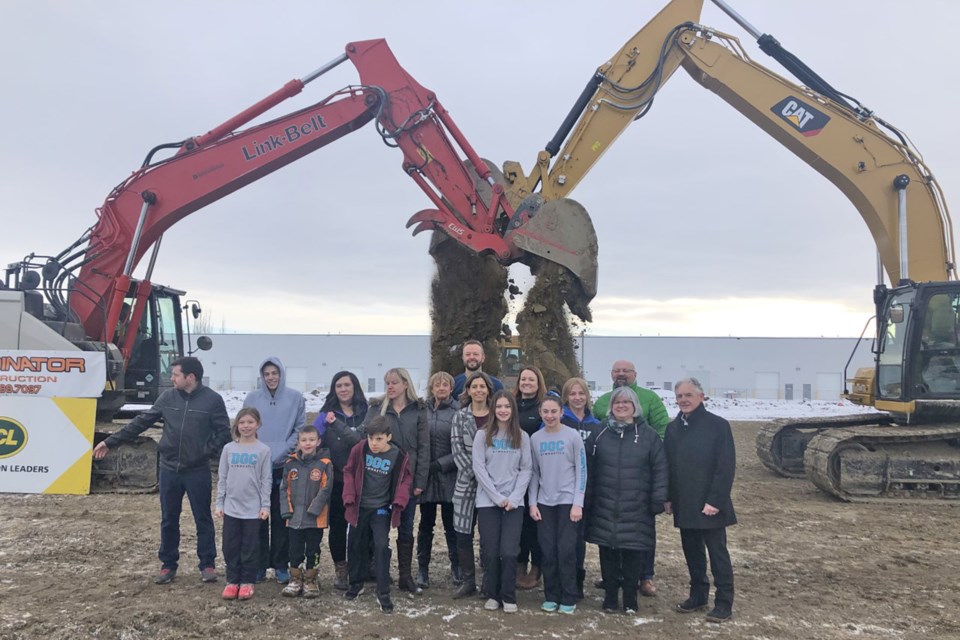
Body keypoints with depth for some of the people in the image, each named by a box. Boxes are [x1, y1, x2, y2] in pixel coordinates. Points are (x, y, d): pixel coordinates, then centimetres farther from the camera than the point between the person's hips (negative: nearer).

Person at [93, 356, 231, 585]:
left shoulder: (212, 399, -9)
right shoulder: (167, 397, 3)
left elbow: (224, 432, -7)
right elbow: (141, 422, 7)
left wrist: (208, 452, -15)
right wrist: (111, 441, 7)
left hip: (198, 472, -4)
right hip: (169, 470, 4)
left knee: (203, 519, 6)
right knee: (169, 520, 13)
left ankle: (207, 565, 19)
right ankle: (168, 565, 26)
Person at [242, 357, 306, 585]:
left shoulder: (295, 397, 1)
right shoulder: (252, 398, 4)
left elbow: (300, 429, 1)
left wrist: (284, 450, -10)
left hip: (284, 466, -1)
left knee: (281, 517, 5)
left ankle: (281, 565, 14)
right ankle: (259, 564, 15)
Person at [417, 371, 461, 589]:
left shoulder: (458, 411, -5)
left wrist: (441, 464, -12)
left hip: (449, 477, -2)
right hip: (425, 476, 2)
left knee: (451, 523, 6)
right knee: (426, 523, 10)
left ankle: (456, 566, 22)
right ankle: (423, 568, 20)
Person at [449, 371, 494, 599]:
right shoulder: (460, 417, 5)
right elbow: (457, 449, -2)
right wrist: (475, 473, -12)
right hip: (467, 481, 1)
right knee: (462, 532, 1)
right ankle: (468, 580, 15)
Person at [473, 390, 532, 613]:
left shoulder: (522, 437, 6)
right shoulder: (483, 435, 1)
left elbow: (525, 469, 3)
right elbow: (479, 468, -4)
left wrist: (514, 498, -9)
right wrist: (498, 497, -10)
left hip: (514, 503, 1)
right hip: (488, 502, 0)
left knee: (509, 552, -6)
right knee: (491, 552, 1)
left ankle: (509, 597, 10)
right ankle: (492, 595, 19)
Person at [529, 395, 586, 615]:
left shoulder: (573, 436, -4)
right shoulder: (535, 439, 5)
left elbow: (581, 471, -4)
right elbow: (534, 473, 9)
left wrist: (578, 503, -9)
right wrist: (532, 502, 2)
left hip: (568, 501, -3)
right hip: (544, 502, 3)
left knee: (566, 550, -4)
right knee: (548, 552, 4)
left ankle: (569, 599, 8)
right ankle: (551, 596, 17)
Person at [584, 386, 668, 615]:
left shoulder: (648, 435, 0)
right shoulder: (599, 433, 5)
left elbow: (660, 469, -1)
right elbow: (588, 468, 6)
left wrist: (659, 500, -5)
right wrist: (587, 498, 3)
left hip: (636, 510, -1)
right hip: (604, 508, 2)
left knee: (633, 555, 5)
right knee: (608, 554, 8)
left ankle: (630, 599, 21)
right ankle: (610, 597, 23)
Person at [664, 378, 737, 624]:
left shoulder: (718, 425, -9)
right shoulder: (673, 428, 9)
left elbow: (726, 467, -13)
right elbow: (667, 465, 12)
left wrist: (715, 500, -17)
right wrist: (669, 497, 7)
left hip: (709, 505, -6)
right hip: (684, 505, 6)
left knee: (717, 552, 3)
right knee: (692, 551, 14)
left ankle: (724, 602, 11)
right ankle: (698, 595, 26)